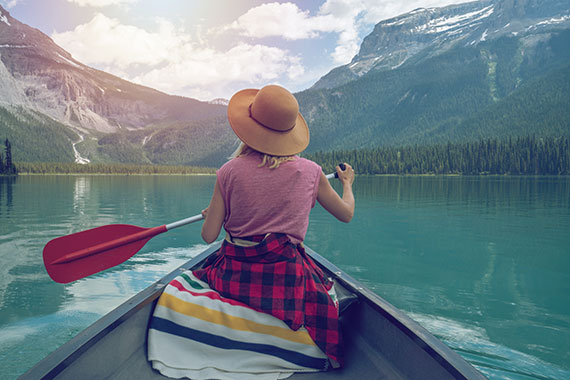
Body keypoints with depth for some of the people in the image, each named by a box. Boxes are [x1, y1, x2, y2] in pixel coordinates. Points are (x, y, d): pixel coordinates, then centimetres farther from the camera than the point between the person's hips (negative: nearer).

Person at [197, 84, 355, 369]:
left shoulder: (229, 172, -5)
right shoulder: (310, 172, -3)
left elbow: (209, 235, -3)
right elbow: (346, 214, 12)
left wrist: (209, 215, 20)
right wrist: (347, 184, 33)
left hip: (234, 279, 1)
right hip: (286, 279, 0)